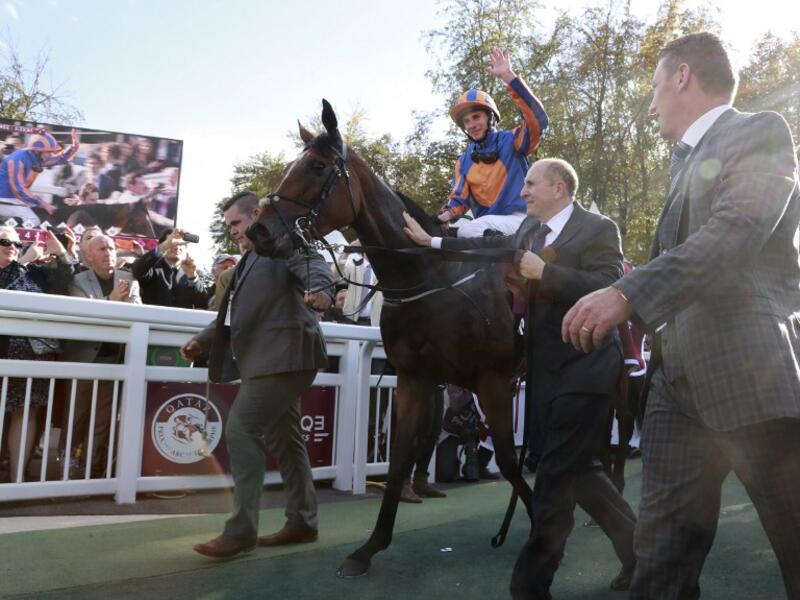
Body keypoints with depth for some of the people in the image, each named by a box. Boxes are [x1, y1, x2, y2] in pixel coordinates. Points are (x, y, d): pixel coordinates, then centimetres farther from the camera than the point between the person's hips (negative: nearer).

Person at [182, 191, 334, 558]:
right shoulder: (251, 260, 24)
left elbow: (314, 267, -25)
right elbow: (237, 314, 27)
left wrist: (321, 291, -47)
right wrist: (204, 341, 16)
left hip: (283, 357, -10)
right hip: (269, 359, 10)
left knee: (241, 429, -14)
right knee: (283, 438, 12)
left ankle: (242, 530, -7)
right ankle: (302, 522, 22)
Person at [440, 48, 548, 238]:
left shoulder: (511, 141, 2)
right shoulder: (464, 161, 17)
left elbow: (538, 121, -17)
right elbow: (460, 199, 12)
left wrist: (509, 77, -21)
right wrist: (448, 214, -15)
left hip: (519, 220, -5)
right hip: (485, 226, 5)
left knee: (468, 230, -29)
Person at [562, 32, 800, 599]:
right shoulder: (686, 161, 23)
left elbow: (736, 230, -19)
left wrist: (628, 293, -28)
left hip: (753, 370, -7)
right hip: (680, 375, 7)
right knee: (663, 547, 5)